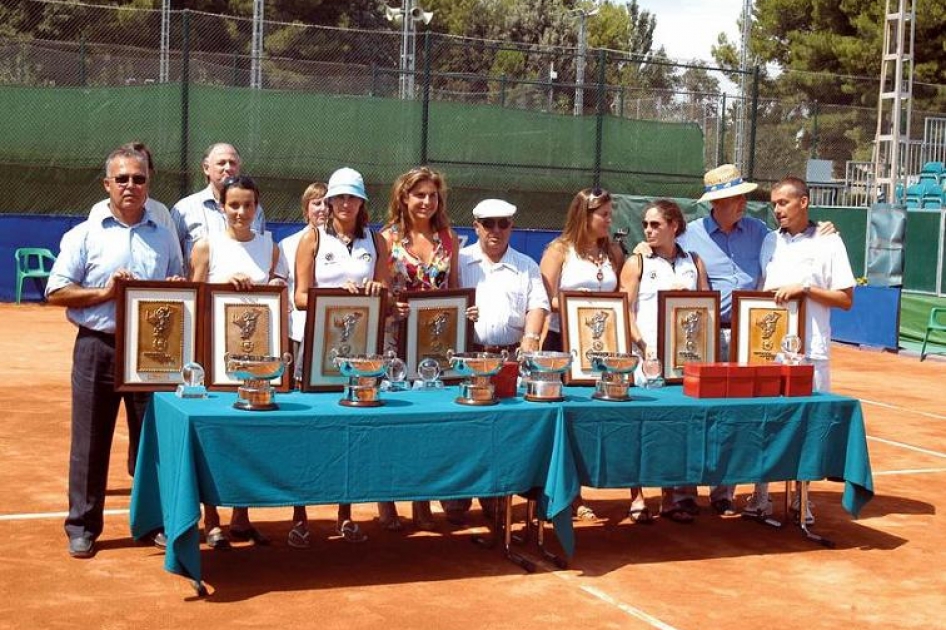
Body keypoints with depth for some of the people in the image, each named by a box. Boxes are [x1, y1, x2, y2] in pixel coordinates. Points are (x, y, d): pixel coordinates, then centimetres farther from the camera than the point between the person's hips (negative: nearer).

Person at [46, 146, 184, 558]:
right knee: (90, 443, 3)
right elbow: (56, 292, -2)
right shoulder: (84, 235, 2)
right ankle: (82, 527, 13)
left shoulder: (163, 236, 11)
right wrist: (104, 293, -15)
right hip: (98, 347, -2)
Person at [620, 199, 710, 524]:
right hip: (647, 355, -3)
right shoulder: (637, 263, 4)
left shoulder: (693, 263, 13)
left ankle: (669, 499, 15)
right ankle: (637, 498, 7)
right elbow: (625, 311, -4)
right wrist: (643, 345, -17)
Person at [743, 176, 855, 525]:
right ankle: (760, 496, 14)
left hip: (810, 351, -3)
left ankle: (802, 498, 16)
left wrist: (804, 289, -13)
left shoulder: (828, 242, 0)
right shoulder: (770, 241, 12)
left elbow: (846, 299, -2)